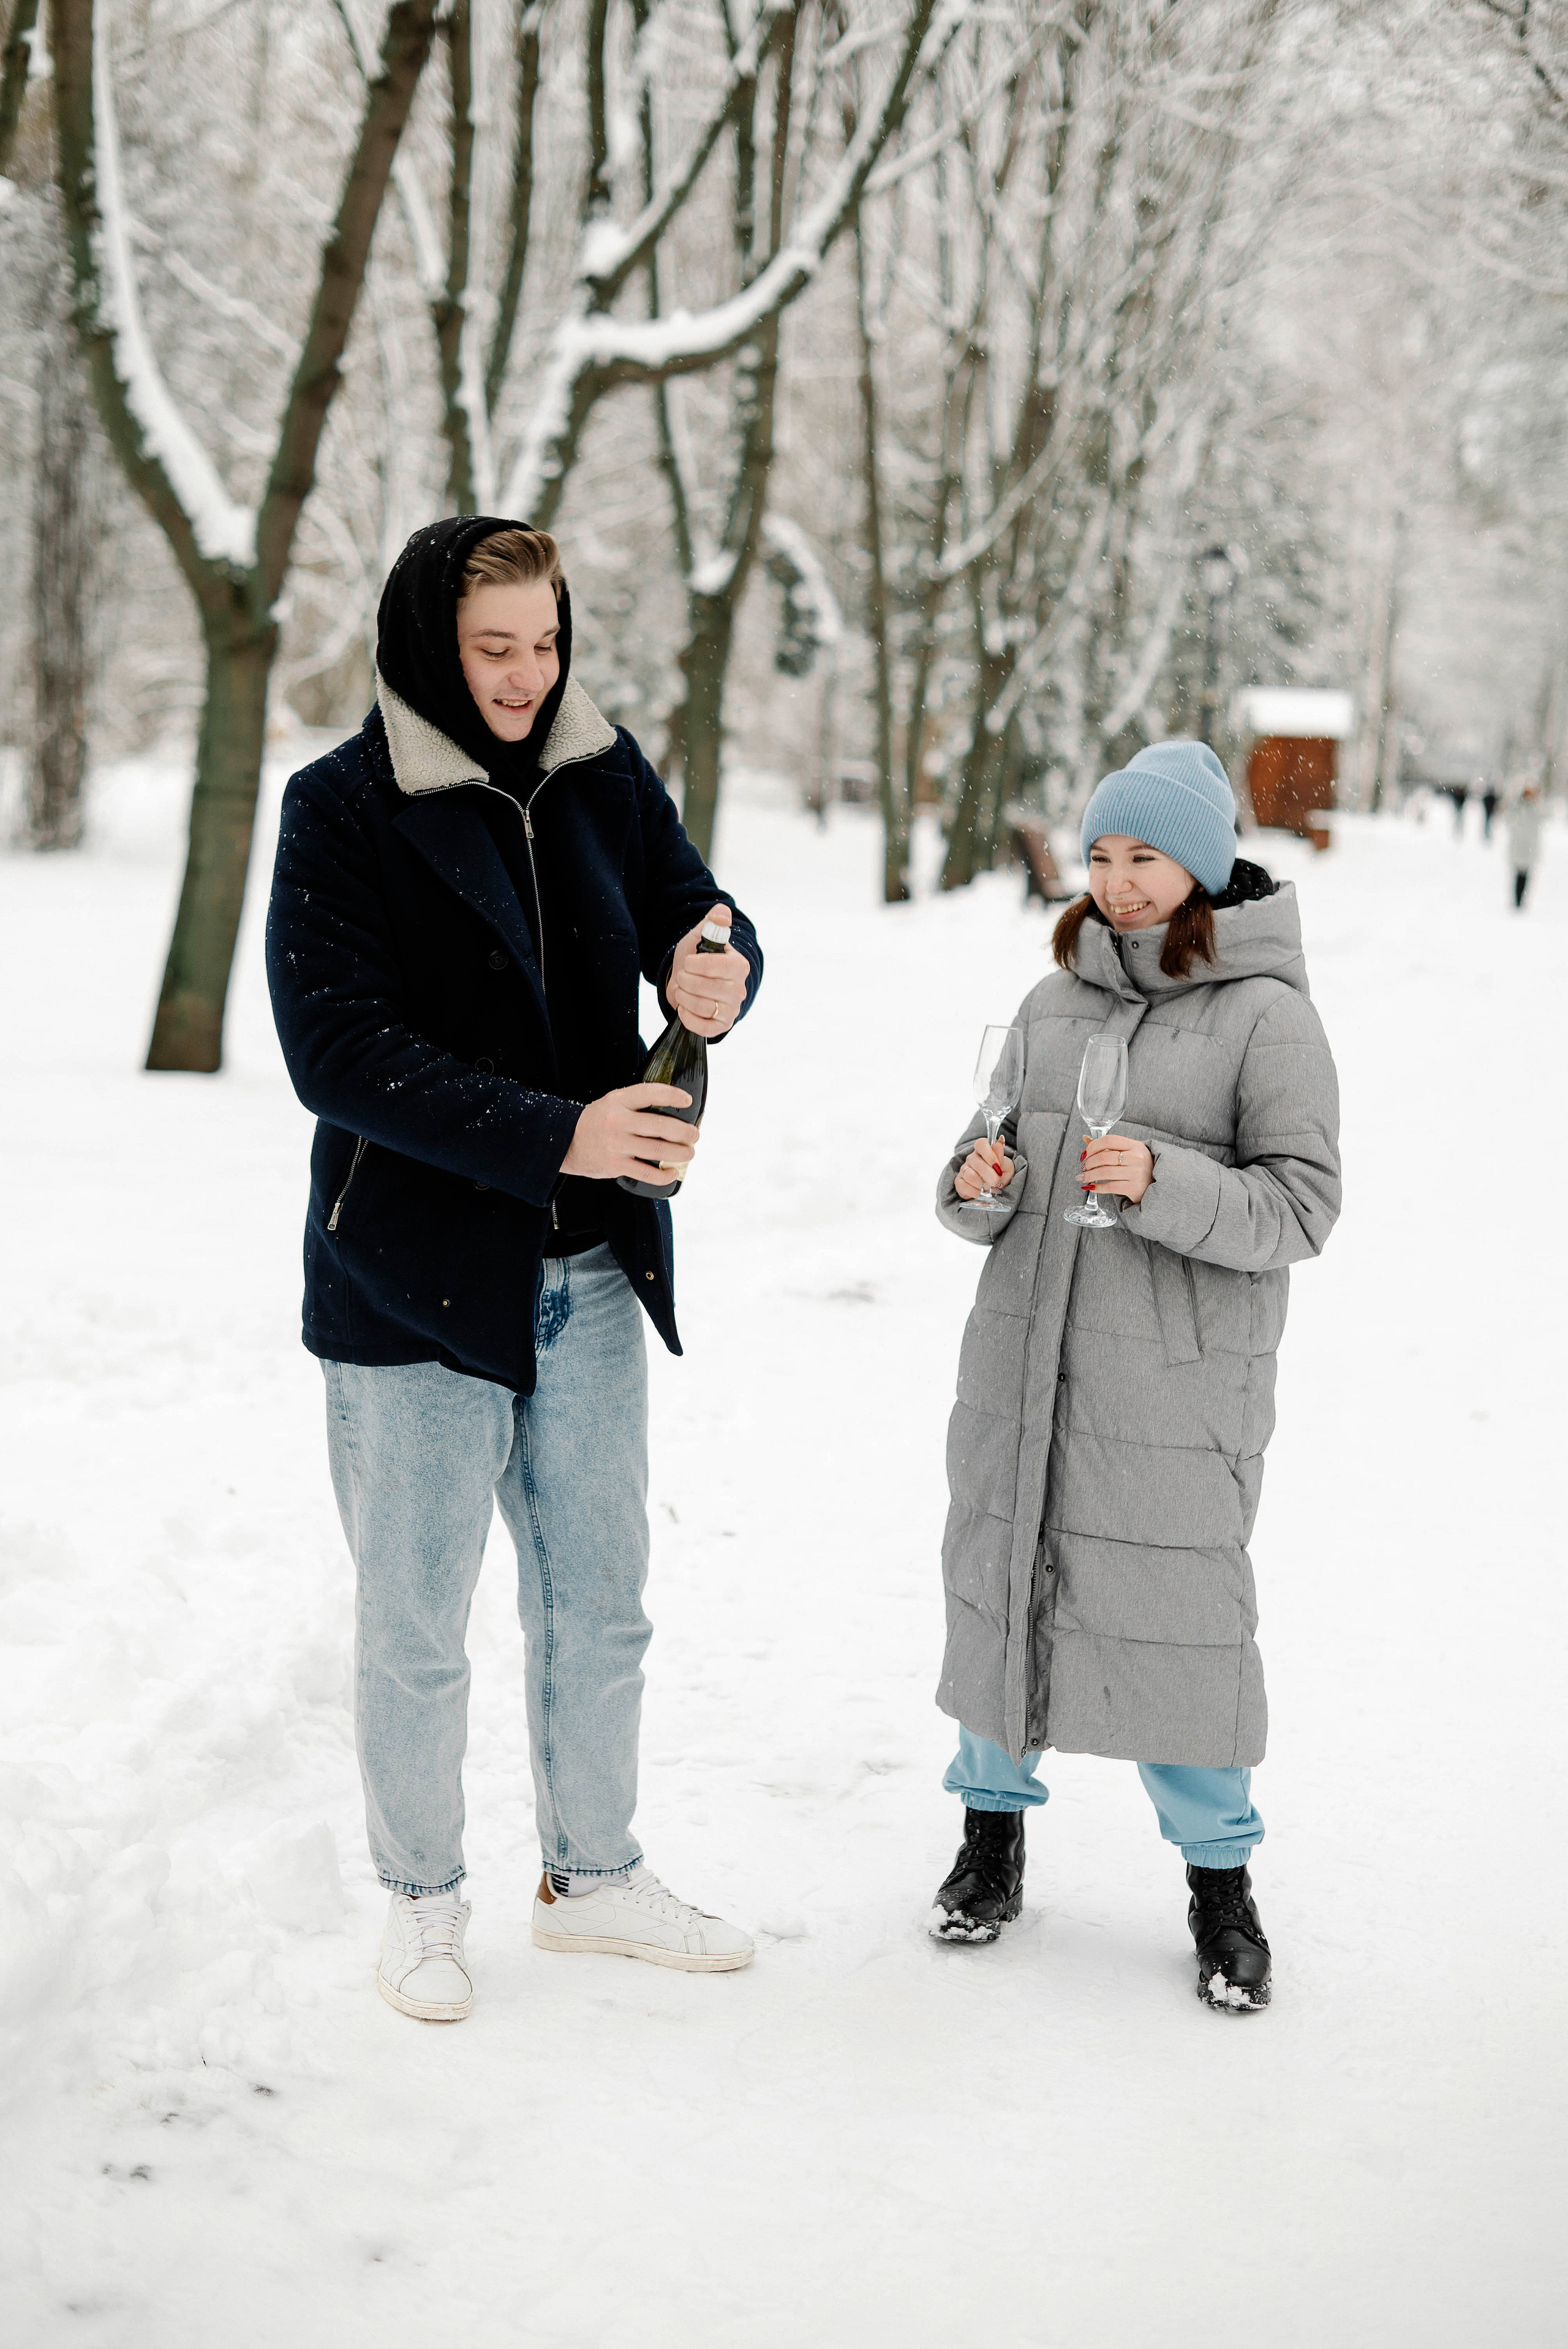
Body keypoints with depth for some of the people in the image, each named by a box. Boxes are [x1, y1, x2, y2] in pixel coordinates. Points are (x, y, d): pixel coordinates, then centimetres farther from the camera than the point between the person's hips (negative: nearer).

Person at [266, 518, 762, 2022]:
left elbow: (693, 915, 7)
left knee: (598, 1604, 17)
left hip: (591, 1276, 5)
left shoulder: (603, 780, 2)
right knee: (415, 1625, 9)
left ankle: (592, 1877, 35)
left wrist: (717, 973, -19)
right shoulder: (343, 810, -13)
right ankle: (422, 1901, 29)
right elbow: (338, 1050, -20)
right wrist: (555, 1134, -27)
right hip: (417, 1279, -5)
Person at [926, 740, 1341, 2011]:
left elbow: (1302, 1203, -10)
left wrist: (1163, 1183, -24)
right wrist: (977, 1183, -7)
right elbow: (995, 1165, 17)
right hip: (1024, 1357, 5)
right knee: (1001, 1581, 11)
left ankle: (1221, 1879, 16)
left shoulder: (1267, 1013, -5)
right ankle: (995, 1826, 30)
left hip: (1179, 1378, -5)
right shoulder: (1054, 1000, 11)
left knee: (1178, 1611, -2)